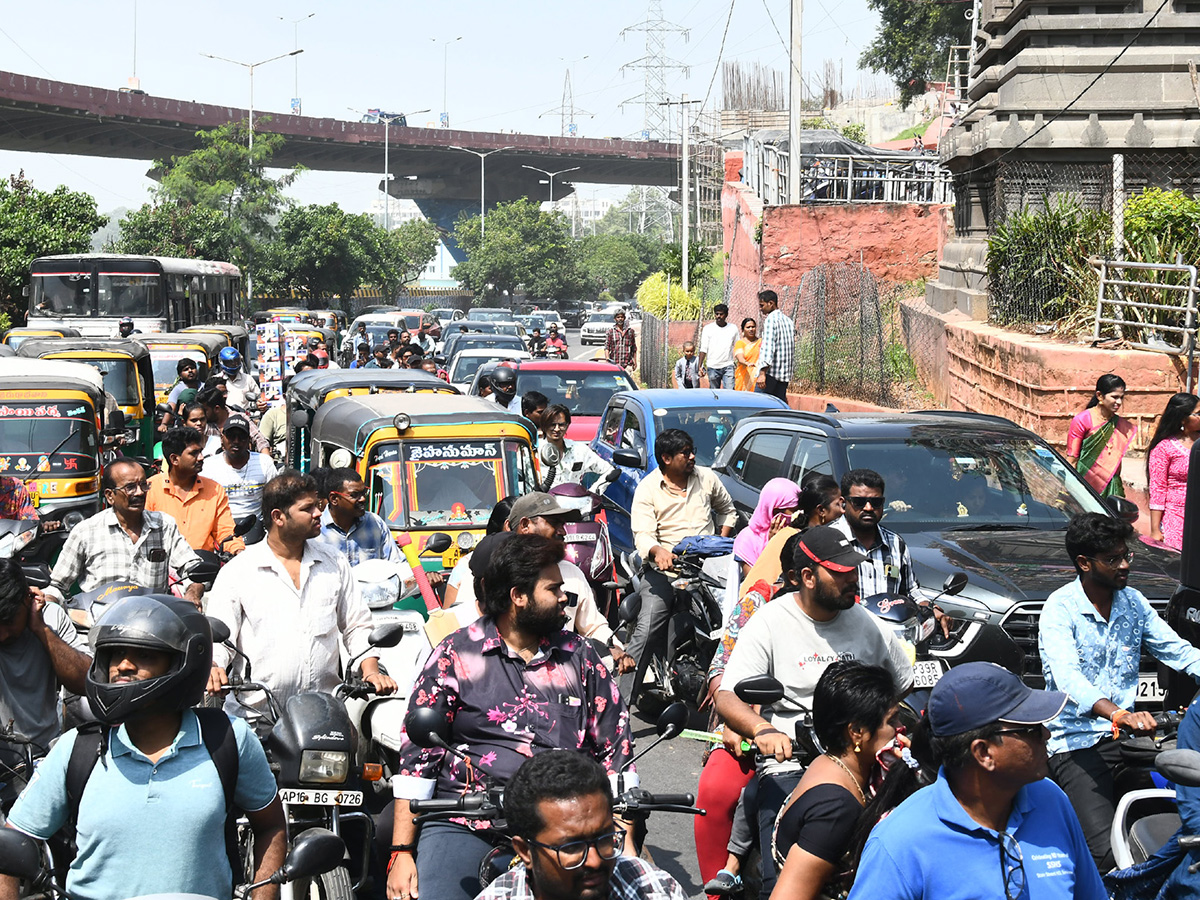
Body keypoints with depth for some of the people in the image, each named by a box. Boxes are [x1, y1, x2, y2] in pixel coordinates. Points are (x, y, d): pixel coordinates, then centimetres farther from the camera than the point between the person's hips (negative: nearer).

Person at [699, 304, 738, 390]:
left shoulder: (733, 329, 8)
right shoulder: (708, 328, 4)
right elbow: (703, 349, 1)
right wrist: (700, 366, -7)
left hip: (728, 367, 0)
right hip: (712, 367, 0)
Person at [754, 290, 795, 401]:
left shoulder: (771, 318, -7)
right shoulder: (789, 321, 19)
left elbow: (768, 346, -17)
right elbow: (792, 349, 21)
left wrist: (762, 372, -23)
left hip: (771, 371, -8)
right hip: (785, 373, 8)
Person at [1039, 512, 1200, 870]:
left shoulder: (1133, 602, 12)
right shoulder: (1060, 608, -9)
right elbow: (1067, 677, -24)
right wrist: (1119, 714, -41)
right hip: (1077, 743, -6)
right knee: (1108, 853, -23)